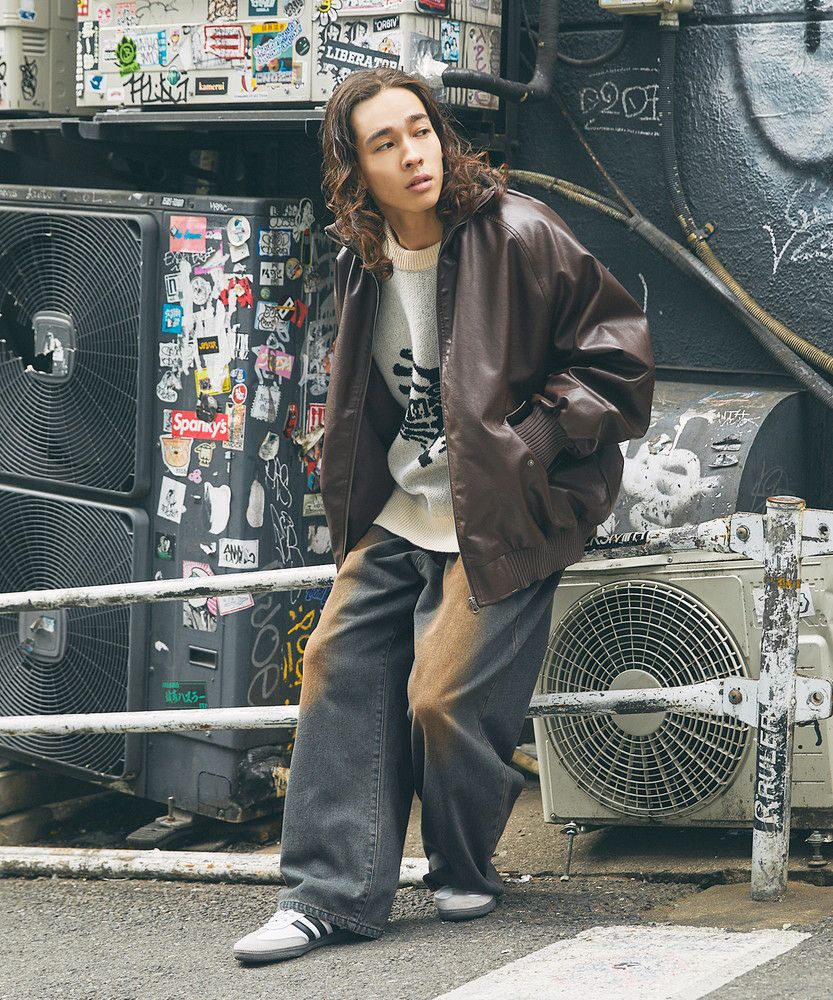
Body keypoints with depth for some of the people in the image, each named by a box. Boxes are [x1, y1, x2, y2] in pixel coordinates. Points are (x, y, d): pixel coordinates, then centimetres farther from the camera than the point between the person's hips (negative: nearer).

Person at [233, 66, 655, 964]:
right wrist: (359, 505, 16)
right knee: (337, 663, 0)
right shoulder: (363, 263, 6)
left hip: (499, 522, -7)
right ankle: (331, 893, 5)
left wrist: (532, 442, -14)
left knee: (441, 695, -11)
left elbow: (617, 345, -9)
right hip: (400, 519, 7)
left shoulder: (517, 235, -14)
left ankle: (465, 873, 16)